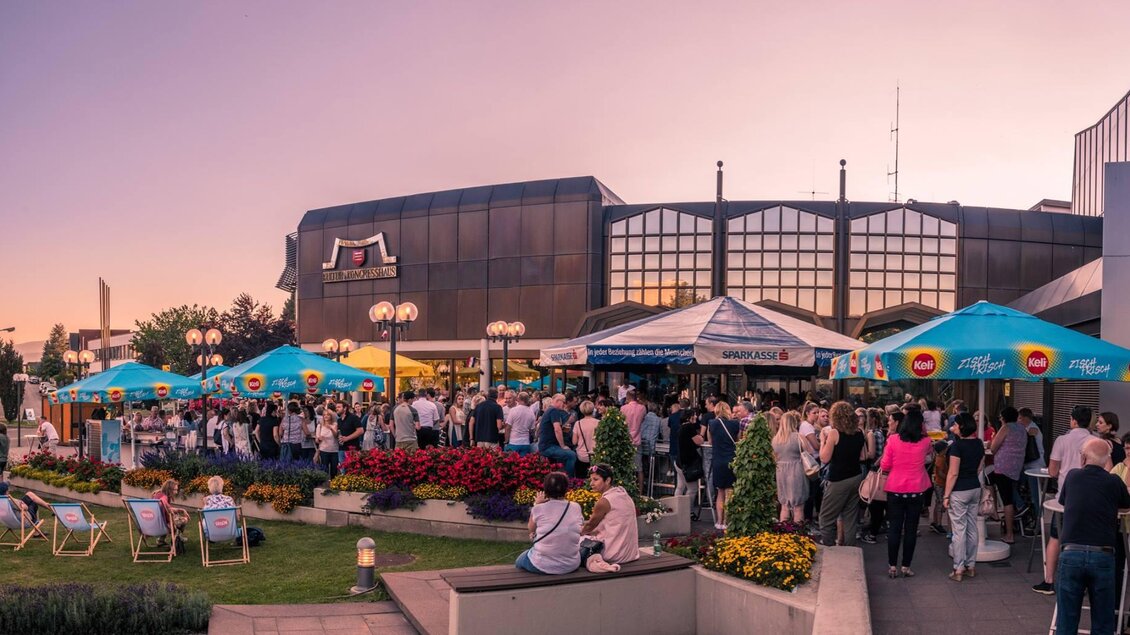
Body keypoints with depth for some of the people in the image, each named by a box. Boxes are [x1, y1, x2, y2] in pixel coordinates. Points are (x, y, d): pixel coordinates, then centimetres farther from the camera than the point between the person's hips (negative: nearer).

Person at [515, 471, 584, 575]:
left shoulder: (539, 509, -11)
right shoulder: (576, 508, -3)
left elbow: (531, 529, 7)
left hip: (542, 565, -3)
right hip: (571, 565, 3)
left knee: (519, 562, 28)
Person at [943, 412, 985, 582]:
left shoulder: (957, 445, -18)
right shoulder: (979, 444, 5)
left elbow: (953, 473, -18)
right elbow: (979, 468, 13)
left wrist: (946, 495, -13)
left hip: (959, 491, -7)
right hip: (975, 488, 7)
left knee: (959, 529, -1)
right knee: (972, 528, 13)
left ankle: (958, 570, 3)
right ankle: (971, 566, 21)